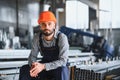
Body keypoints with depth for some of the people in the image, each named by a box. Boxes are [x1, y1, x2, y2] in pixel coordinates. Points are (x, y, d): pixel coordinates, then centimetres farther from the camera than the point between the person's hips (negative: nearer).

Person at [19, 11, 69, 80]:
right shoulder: (37, 37, -10)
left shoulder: (62, 37, -23)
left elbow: (63, 61, -26)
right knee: (24, 69, -18)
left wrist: (43, 66, -37)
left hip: (59, 67, -4)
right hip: (44, 64, 4)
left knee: (59, 73, -38)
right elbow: (33, 55, -2)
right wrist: (33, 65, -27)